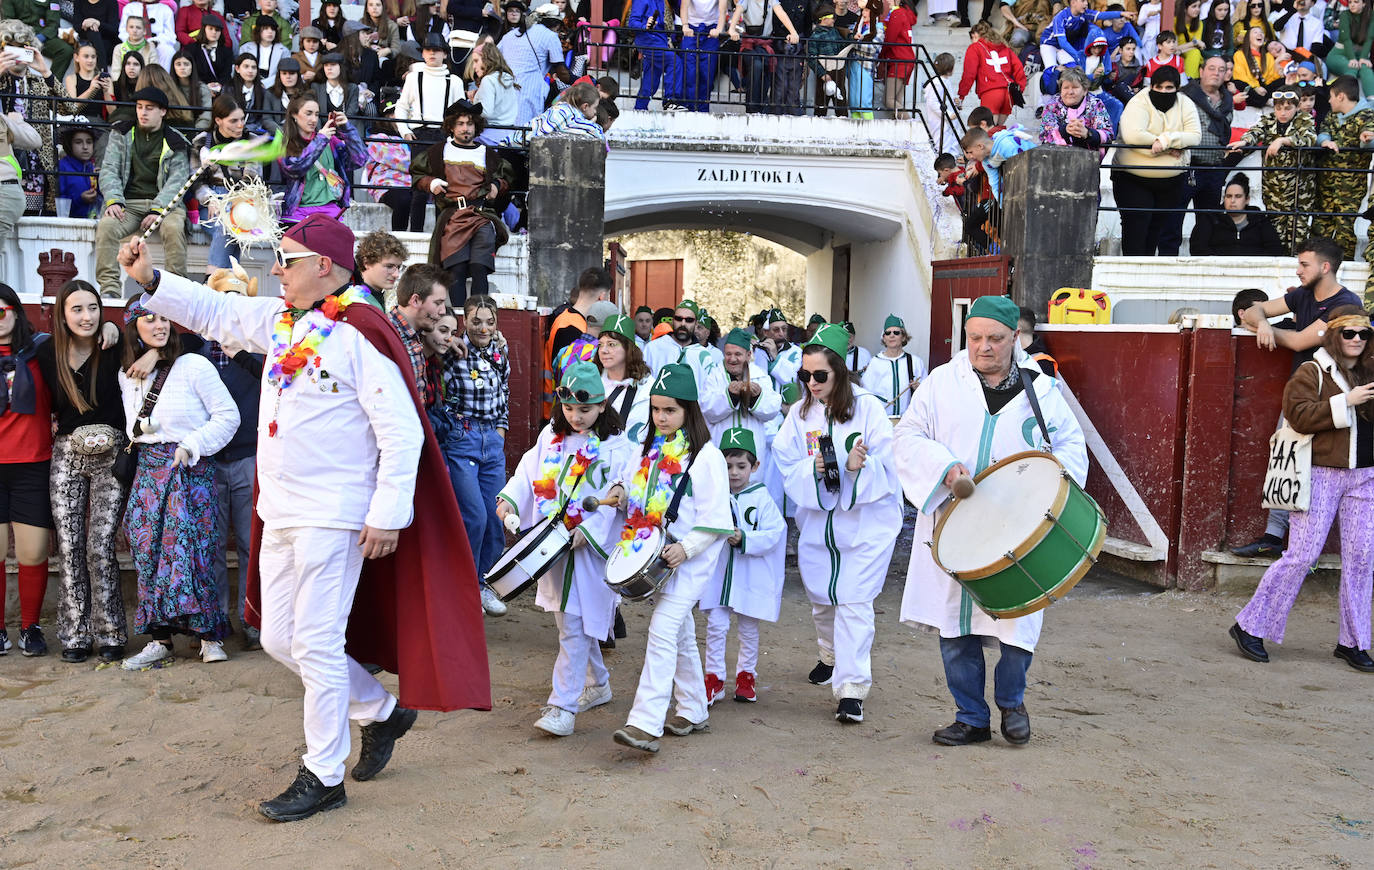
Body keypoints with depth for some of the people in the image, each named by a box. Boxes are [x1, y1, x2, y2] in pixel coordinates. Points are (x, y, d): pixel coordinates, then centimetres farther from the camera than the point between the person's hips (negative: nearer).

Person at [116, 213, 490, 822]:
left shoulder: (358, 333, -16)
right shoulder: (281, 320, 9)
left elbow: (402, 432, -18)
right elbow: (213, 311, 24)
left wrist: (388, 515, -19)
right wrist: (148, 279, 13)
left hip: (332, 518, -9)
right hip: (280, 514, 9)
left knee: (316, 645, -3)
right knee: (279, 639, 15)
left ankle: (323, 777, 12)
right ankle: (381, 711, 32)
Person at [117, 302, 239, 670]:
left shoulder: (194, 366, -6)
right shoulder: (127, 376, 11)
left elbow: (228, 415, -6)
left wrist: (192, 446, -13)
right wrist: (135, 450, 11)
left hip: (190, 470, -5)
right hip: (148, 470, 5)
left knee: (189, 552, -10)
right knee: (149, 552, 2)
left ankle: (210, 635, 2)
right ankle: (160, 639, 9)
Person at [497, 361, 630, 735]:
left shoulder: (615, 448, -8)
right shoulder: (551, 436, 9)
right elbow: (529, 470, 11)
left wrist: (588, 531, -22)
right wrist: (510, 498, -6)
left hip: (588, 549, -6)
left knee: (574, 625, -10)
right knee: (571, 621, 16)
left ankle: (563, 704, -7)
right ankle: (598, 684, 35)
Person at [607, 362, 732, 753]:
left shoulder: (706, 456, -12)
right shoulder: (649, 449, 10)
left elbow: (715, 518, -14)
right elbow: (632, 475, 24)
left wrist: (686, 548, -25)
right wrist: (621, 488, 1)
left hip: (691, 557, -8)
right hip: (654, 552, 8)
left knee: (662, 629, -18)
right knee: (681, 635, 18)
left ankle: (646, 724, -22)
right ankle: (693, 711, 32)